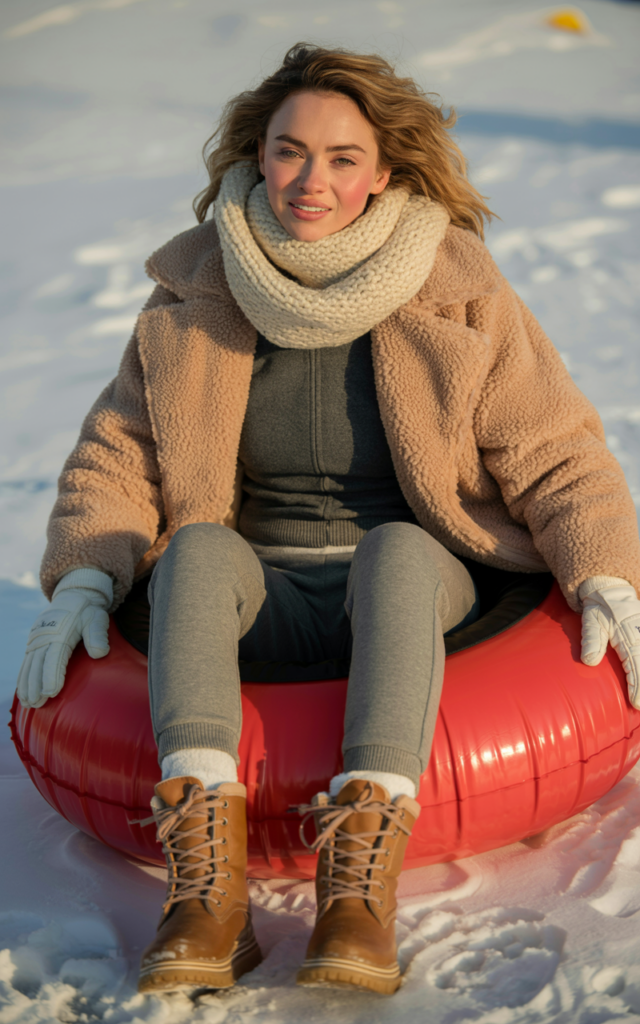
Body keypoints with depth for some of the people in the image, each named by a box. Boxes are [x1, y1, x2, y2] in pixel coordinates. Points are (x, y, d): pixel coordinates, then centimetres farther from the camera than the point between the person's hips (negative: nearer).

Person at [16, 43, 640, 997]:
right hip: (259, 599, 2)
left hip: (413, 590, -1)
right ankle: (207, 889, -42)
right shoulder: (193, 297, 5)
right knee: (196, 548, -31)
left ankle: (359, 891, -44)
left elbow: (555, 456, 1)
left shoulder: (459, 292, 0)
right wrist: (84, 579, -5)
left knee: (398, 548, -35)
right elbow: (117, 455, 11)